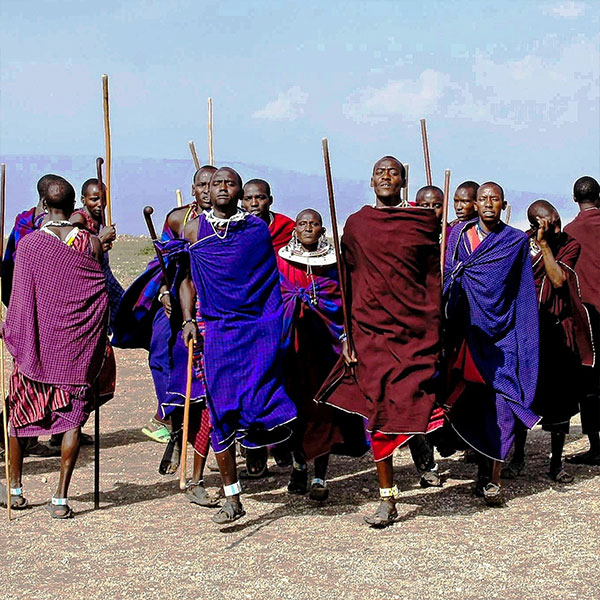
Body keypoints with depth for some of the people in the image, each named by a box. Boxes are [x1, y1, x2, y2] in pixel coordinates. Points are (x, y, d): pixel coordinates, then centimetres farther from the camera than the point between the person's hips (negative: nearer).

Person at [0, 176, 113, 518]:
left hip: (37, 342, 0)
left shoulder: (28, 244, -7)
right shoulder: (92, 243, -6)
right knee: (73, 416, 5)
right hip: (79, 347, 0)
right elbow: (100, 292, -1)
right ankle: (61, 498, 1)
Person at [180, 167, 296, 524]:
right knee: (220, 412, -1)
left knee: (256, 401, -17)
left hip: (257, 325, -1)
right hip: (216, 329, 1)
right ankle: (232, 499, 6)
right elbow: (187, 279, 16)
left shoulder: (258, 229, 5)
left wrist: (274, 326, 6)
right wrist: (188, 320, 5)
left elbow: (270, 280, 11)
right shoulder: (194, 229, 8)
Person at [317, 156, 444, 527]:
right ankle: (387, 498, 6)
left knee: (409, 408, -7)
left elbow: (434, 278, 7)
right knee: (379, 412, -2)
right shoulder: (356, 225, 8)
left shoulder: (423, 223, 6)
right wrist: (346, 335, 5)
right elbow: (347, 282, 10)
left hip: (416, 329, -1)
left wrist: (436, 332, 2)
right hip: (370, 329, 1)